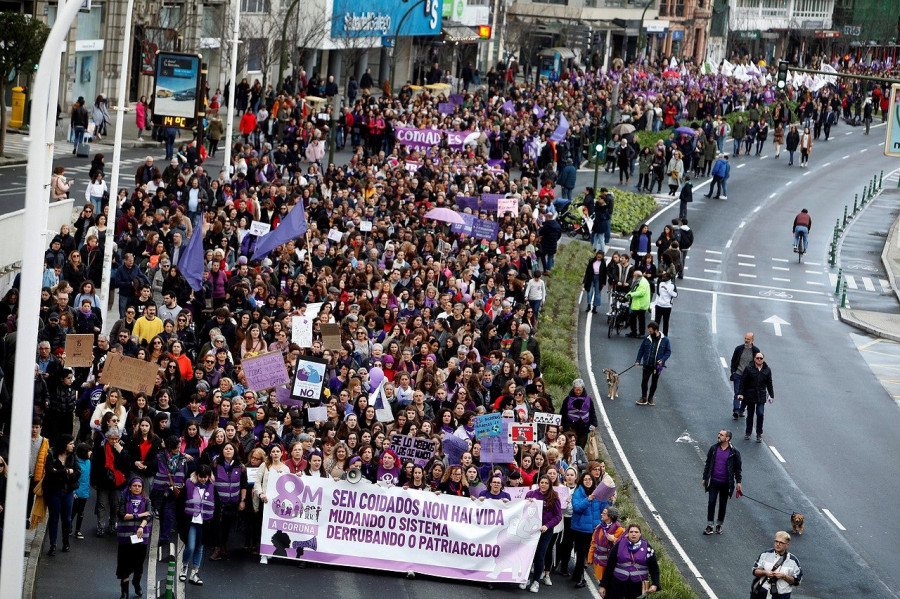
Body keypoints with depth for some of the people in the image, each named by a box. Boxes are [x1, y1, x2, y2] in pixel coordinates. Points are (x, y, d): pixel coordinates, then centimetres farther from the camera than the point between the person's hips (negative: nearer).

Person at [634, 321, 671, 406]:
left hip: (657, 366, -1)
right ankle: (644, 398, 8)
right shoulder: (647, 338, -2)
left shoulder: (665, 340, -6)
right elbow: (641, 350, 5)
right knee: (644, 381, -4)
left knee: (654, 382, 10)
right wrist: (638, 360, -3)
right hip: (647, 364, 1)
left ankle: (650, 398, 24)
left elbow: (668, 351, 0)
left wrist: (662, 360, -15)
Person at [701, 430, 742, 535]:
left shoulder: (734, 452, -5)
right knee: (711, 502, -3)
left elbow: (738, 468, 3)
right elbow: (708, 464, 9)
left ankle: (719, 525, 21)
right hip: (714, 481, 1)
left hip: (726, 483, -1)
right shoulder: (713, 448, 1)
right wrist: (704, 478, 10)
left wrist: (738, 482, 1)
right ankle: (709, 526, 2)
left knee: (723, 504, 8)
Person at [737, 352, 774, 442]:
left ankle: (759, 434, 0)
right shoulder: (749, 369, -2)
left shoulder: (767, 370, 6)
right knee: (750, 415, 8)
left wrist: (771, 396, 11)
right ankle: (748, 432, 23)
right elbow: (743, 382, -1)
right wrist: (741, 393, -8)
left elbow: (769, 384, 13)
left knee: (760, 414, -12)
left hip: (761, 396, 1)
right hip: (750, 396, -1)